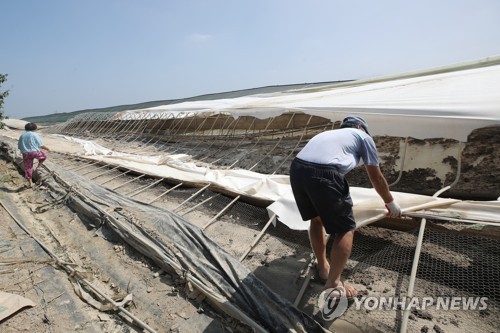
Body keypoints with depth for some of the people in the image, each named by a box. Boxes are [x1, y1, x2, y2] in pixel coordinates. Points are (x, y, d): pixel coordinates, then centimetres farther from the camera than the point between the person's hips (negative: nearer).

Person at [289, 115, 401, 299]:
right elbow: (376, 177, 23)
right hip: (324, 174, -6)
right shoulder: (363, 137, 22)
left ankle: (323, 267, 44)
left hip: (296, 169, 7)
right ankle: (333, 284, 18)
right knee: (345, 229, 13)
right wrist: (391, 202, 41)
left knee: (316, 218, 28)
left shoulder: (328, 133, 39)